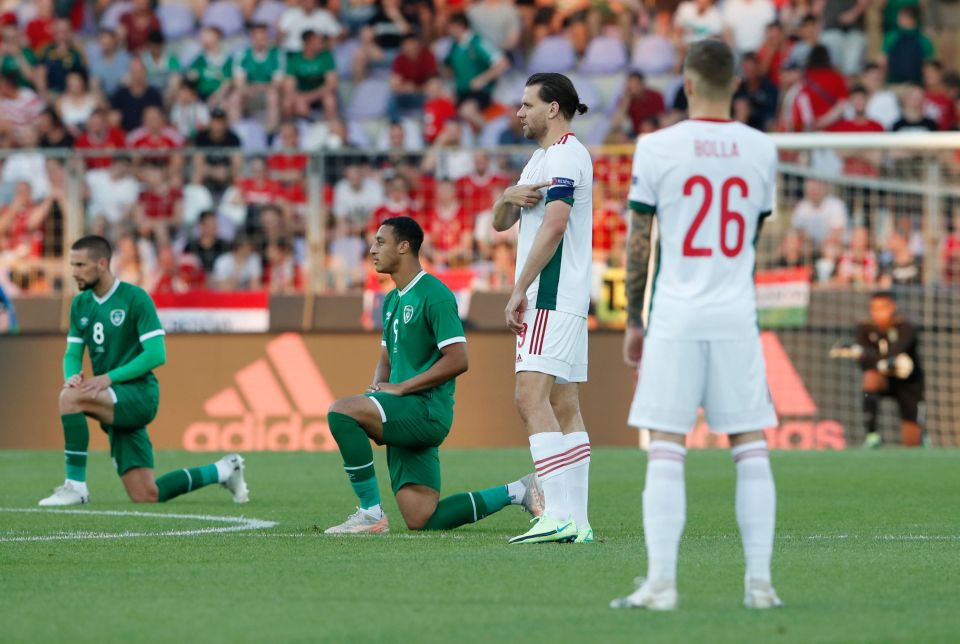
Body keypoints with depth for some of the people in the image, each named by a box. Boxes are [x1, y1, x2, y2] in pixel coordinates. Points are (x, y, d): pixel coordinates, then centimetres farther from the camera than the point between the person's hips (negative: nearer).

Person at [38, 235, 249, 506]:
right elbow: (72, 353, 13)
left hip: (139, 394, -7)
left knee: (71, 398, -31)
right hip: (117, 406, 7)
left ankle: (75, 485, -21)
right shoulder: (80, 304, 11)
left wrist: (109, 377, -23)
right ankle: (223, 470, 23)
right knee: (146, 497, 2)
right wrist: (72, 375, -11)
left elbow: (156, 354, -15)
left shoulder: (135, 298, -10)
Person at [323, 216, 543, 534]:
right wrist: (378, 385, 3)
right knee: (422, 521, 3)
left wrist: (401, 388, -17)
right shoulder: (392, 300, 20)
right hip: (406, 418, 9)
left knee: (341, 411, -26)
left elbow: (457, 360, -17)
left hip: (426, 410, -9)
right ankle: (516, 492, 17)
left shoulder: (434, 295, -10)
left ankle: (371, 513, -20)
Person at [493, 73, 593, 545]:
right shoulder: (542, 159, 23)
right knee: (564, 408, 6)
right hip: (559, 301, 11)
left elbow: (553, 225, -21)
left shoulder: (564, 156, -10)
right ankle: (576, 522, 4)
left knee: (531, 397, -18)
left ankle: (558, 516, -25)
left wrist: (518, 291, -19)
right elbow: (500, 223, 22)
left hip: (552, 298, -11)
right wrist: (508, 197, -2)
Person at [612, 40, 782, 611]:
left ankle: (661, 583, -7)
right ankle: (760, 581, 4)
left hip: (674, 319, -2)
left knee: (666, 450, -2)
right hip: (737, 316, 2)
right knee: (751, 448, 6)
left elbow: (640, 242, -1)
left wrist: (634, 319, 9)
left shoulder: (657, 148, -5)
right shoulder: (761, 150, 4)